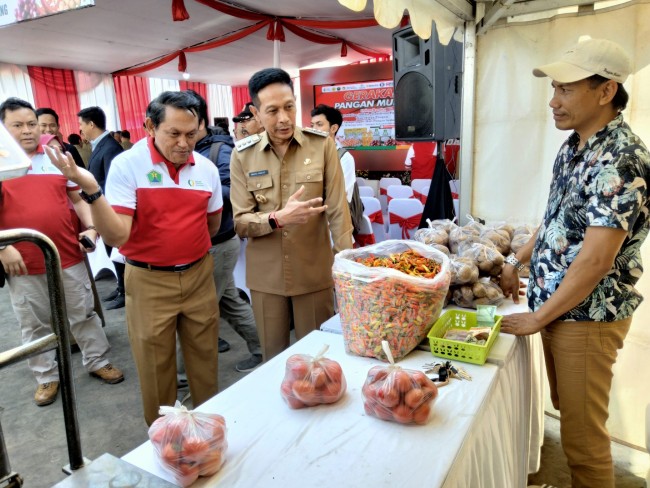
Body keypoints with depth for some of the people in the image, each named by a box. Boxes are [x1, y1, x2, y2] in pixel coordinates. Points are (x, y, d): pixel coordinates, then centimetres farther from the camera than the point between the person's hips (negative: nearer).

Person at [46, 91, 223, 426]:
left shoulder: (207, 168, -1)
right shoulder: (127, 164, -13)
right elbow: (116, 236, -22)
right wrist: (91, 189, -33)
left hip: (199, 276, 4)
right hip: (149, 281, -3)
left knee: (204, 357, 16)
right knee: (155, 365, 11)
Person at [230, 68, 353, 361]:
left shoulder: (322, 145, -5)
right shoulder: (242, 155, -3)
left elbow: (338, 211, -5)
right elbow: (240, 222, -5)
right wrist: (277, 219, -24)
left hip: (315, 272, -1)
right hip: (266, 276, 1)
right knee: (273, 358, 17)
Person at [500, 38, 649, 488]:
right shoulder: (574, 147, 7)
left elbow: (596, 259, -25)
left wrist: (538, 317, -18)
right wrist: (518, 261, 17)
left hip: (586, 316, -8)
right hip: (557, 306, 8)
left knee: (584, 435, 7)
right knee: (568, 413, 23)